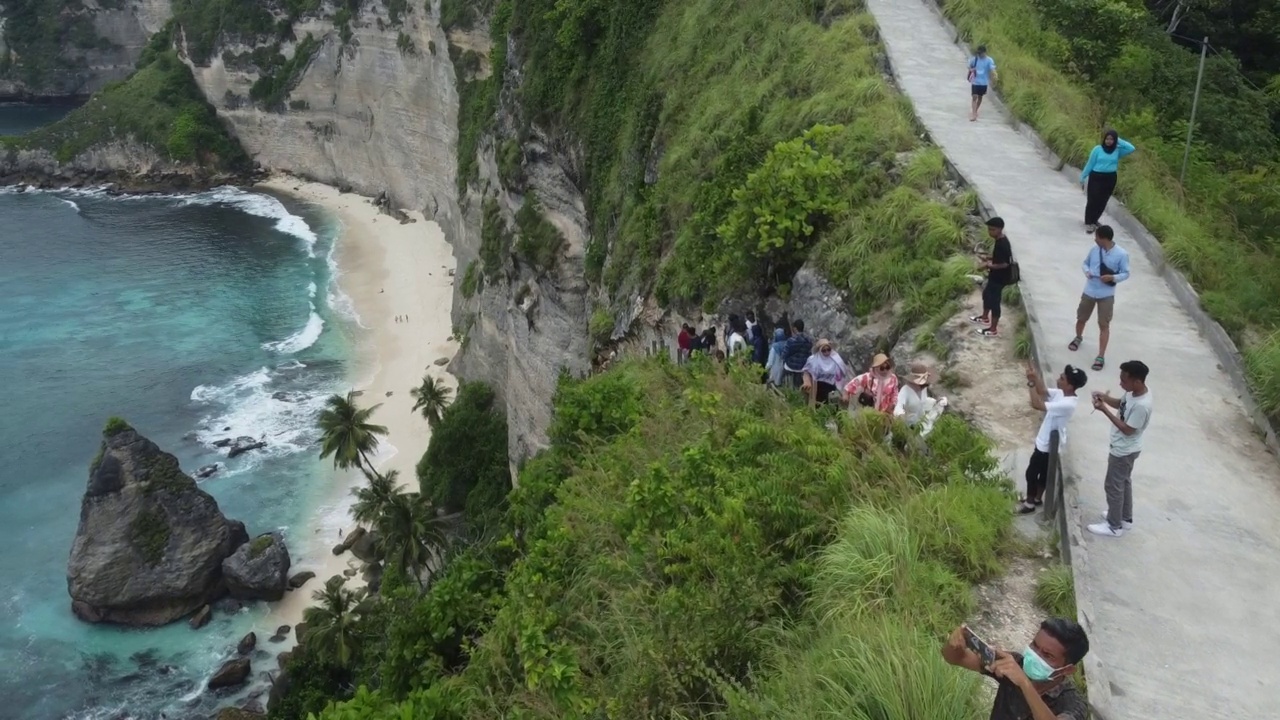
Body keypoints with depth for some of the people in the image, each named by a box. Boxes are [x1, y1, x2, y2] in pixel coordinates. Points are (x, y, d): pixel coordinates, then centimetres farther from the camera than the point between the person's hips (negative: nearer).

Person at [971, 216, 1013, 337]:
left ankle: (993, 329, 16)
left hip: (999, 278, -10)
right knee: (987, 294, 27)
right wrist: (989, 258, 5)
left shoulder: (1002, 244, -29)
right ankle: (985, 317, 48)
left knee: (994, 301, 2)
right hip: (995, 276, 10)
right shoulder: (1000, 240, 1)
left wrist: (989, 265, -20)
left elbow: (1004, 264, -28)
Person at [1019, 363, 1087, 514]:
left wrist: (1031, 383, -36)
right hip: (1046, 442, 9)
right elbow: (1043, 392, 5)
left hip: (1048, 446, -9)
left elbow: (1037, 404, -40)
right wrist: (1036, 377, -15)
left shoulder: (1067, 404, -35)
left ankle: (1029, 503, 27)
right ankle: (1037, 498, 43)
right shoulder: (1062, 393, -7)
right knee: (1043, 472, 25)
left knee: (1031, 473, 9)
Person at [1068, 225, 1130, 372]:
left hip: (1106, 295, -4)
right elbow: (1085, 263, 11)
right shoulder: (1094, 249, -3)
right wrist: (1087, 271, -11)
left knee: (1104, 325, -2)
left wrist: (1112, 277, -25)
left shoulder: (1122, 254, -14)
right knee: (1081, 318, 19)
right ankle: (1078, 338, 50)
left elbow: (1126, 274, -6)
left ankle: (1101, 356, 3)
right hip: (1089, 291, 4)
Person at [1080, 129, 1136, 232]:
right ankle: (1088, 223, 4)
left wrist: (1119, 141, -6)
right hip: (1096, 177, -3)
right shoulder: (1098, 149, -6)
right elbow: (1090, 164, -1)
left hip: (1110, 179, 3)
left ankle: (1094, 221, 25)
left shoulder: (1118, 150, 2)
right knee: (1092, 200, -4)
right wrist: (1083, 178, 1)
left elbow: (1132, 148, -9)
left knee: (1102, 202, 10)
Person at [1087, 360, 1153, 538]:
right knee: (1124, 482, 24)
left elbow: (1127, 430, -26)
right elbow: (1121, 403, 10)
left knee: (1114, 486, 6)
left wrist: (1104, 410, -29)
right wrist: (1105, 397, -9)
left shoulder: (1141, 405, -35)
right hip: (1124, 448, 9)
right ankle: (1126, 518, 41)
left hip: (1124, 451, -9)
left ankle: (1114, 526, 22)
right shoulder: (1134, 391, -8)